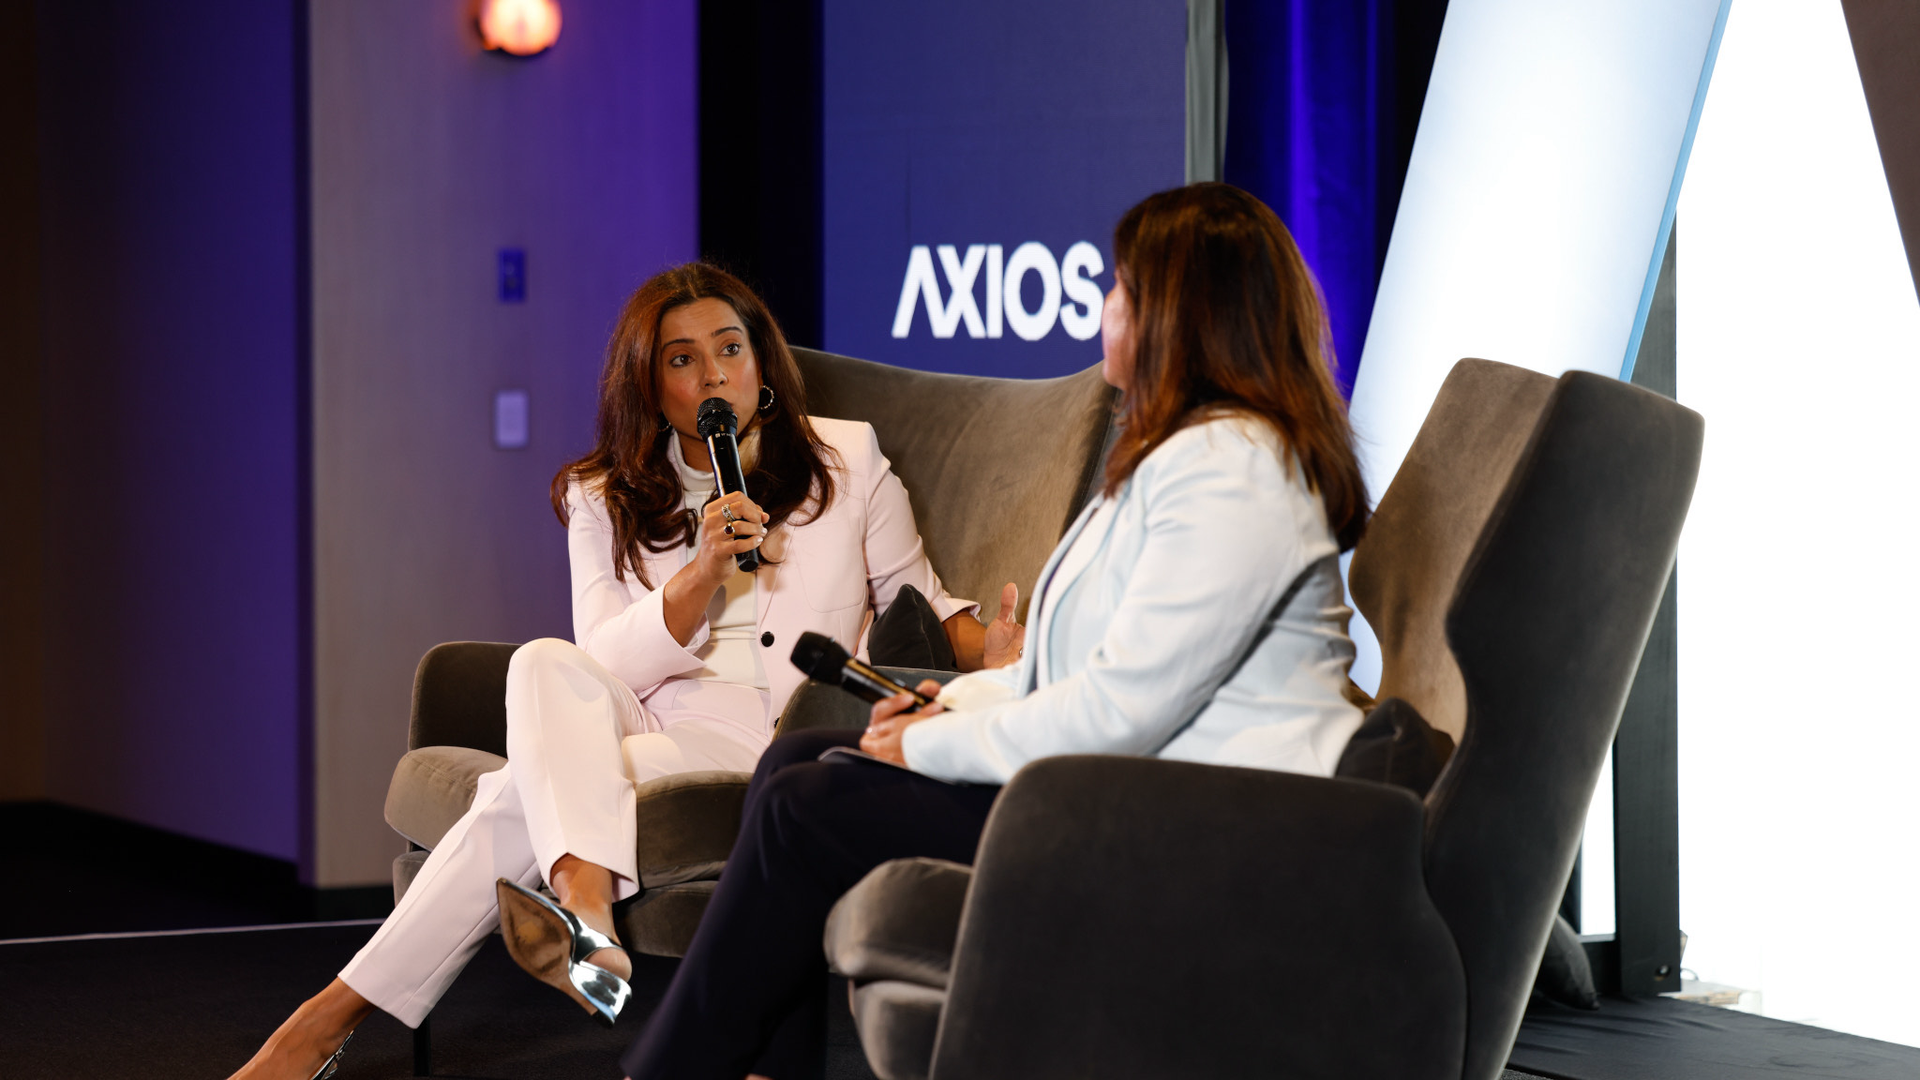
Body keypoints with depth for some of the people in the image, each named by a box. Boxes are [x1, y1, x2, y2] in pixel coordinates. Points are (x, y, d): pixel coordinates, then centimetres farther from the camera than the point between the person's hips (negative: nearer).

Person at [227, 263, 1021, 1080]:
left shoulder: (847, 459, 14)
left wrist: (988, 646, -7)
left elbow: (918, 601, 17)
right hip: (638, 729, 2)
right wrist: (703, 575, -13)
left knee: (527, 793, -29)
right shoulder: (603, 501, 15)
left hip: (770, 743, -2)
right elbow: (606, 667, 3)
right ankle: (584, 898, -59)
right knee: (547, 663, -36)